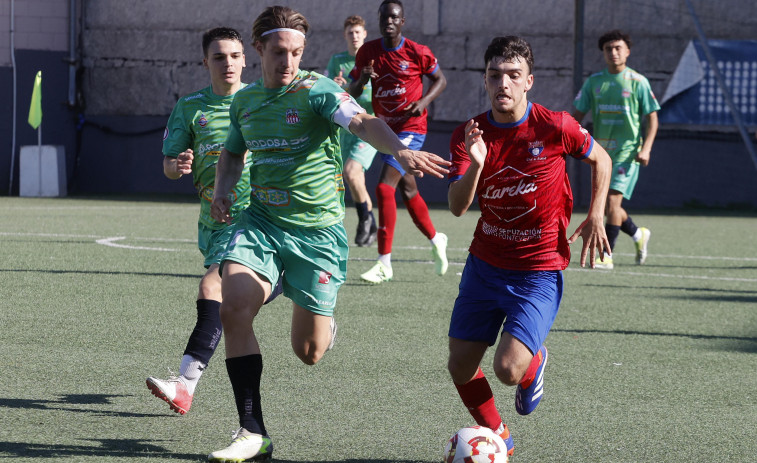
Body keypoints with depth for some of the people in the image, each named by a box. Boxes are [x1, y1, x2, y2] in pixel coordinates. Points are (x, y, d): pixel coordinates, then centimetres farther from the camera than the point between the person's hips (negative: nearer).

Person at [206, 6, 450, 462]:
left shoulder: (317, 91, -12)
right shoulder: (244, 101, 7)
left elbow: (362, 122, -31)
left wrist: (401, 150, -51)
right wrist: (223, 190, 4)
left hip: (318, 231, -4)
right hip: (261, 222, 4)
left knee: (309, 352, 0)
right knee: (234, 309, -20)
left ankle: (326, 325, 42)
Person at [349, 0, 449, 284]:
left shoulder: (417, 53, -10)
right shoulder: (367, 52, 1)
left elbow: (440, 80, 4)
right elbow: (352, 93, 6)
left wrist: (424, 101, -14)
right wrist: (362, 79, -17)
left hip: (411, 129, -6)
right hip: (385, 130, 6)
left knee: (384, 187, -18)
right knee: (408, 190, 17)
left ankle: (384, 263, -16)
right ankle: (436, 240, 41)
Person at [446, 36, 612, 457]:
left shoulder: (554, 127, -13)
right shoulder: (469, 135, -6)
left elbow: (600, 159, 7)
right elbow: (457, 207, -17)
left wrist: (595, 217, 0)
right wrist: (476, 164, -34)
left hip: (538, 272, -4)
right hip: (484, 265, 4)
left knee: (508, 369, -18)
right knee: (460, 367, 5)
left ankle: (534, 364, 20)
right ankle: (497, 437, 31)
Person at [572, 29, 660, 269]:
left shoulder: (638, 82, -4)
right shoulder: (593, 82, 7)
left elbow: (652, 118, -1)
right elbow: (578, 114, 10)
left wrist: (646, 148, -14)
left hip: (627, 151, -5)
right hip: (601, 151, 5)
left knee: (612, 201, -18)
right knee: (607, 206, 12)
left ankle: (606, 255, -13)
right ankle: (638, 234, 38)